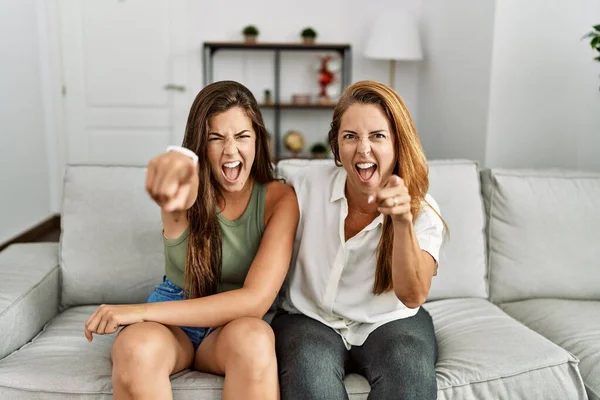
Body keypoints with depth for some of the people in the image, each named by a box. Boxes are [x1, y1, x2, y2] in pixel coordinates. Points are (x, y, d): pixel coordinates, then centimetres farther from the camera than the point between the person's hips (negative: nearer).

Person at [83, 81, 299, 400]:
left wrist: (141, 311, -25)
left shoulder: (279, 198, -13)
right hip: (171, 319, 0)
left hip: (233, 322, 0)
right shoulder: (189, 188, -11)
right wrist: (179, 161, -66)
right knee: (137, 348, -35)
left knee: (254, 338, -36)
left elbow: (256, 299, -22)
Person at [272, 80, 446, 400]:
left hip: (389, 322, 1)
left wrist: (403, 221, -35)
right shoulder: (308, 185, -10)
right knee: (311, 364, -34)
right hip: (310, 318, -1)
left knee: (409, 364, -31)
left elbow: (413, 296, -21)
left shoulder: (422, 210, -9)